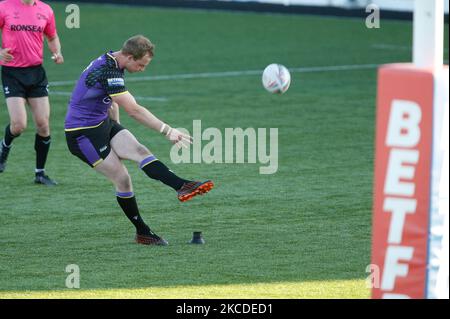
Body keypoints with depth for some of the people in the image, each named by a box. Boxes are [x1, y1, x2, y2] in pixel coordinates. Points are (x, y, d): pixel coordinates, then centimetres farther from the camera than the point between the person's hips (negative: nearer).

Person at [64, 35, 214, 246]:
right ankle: (142, 232, -1)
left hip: (103, 123, 8)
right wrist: (167, 131, -34)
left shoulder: (112, 63, 6)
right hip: (82, 134, -8)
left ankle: (182, 186, -30)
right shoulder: (107, 72, -27)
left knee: (140, 152, -15)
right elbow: (134, 110, -32)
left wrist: (116, 131, 23)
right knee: (122, 180, -9)